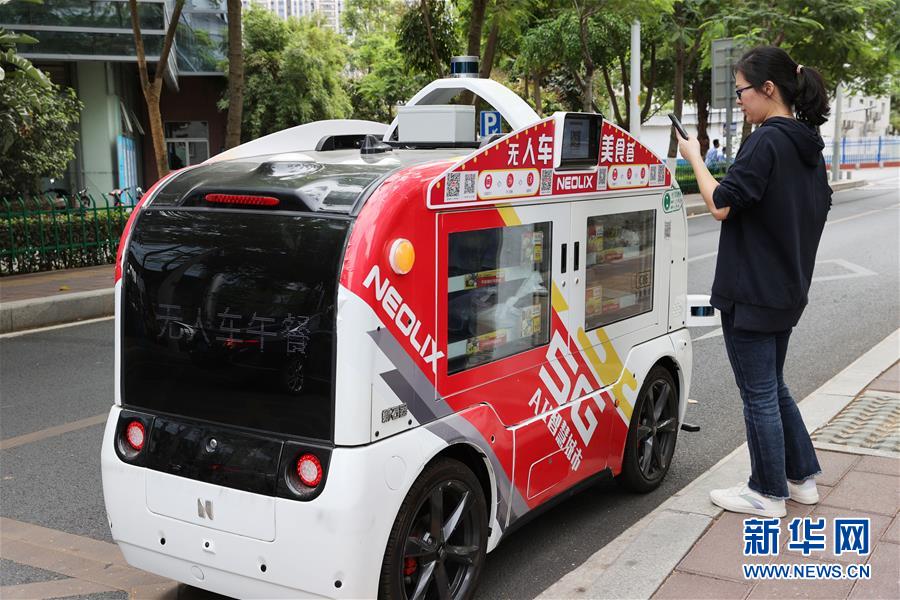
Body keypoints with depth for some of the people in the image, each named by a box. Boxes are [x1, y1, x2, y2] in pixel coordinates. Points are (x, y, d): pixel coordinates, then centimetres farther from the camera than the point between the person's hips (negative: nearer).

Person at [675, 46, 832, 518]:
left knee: (759, 394, 3)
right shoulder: (808, 144, 10)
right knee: (773, 387, 21)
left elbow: (721, 206, -21)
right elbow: (817, 211, 17)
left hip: (752, 291, -9)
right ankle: (802, 478, 29)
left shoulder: (765, 141, -18)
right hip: (787, 289, 9)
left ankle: (768, 494, 15)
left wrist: (694, 158, -8)